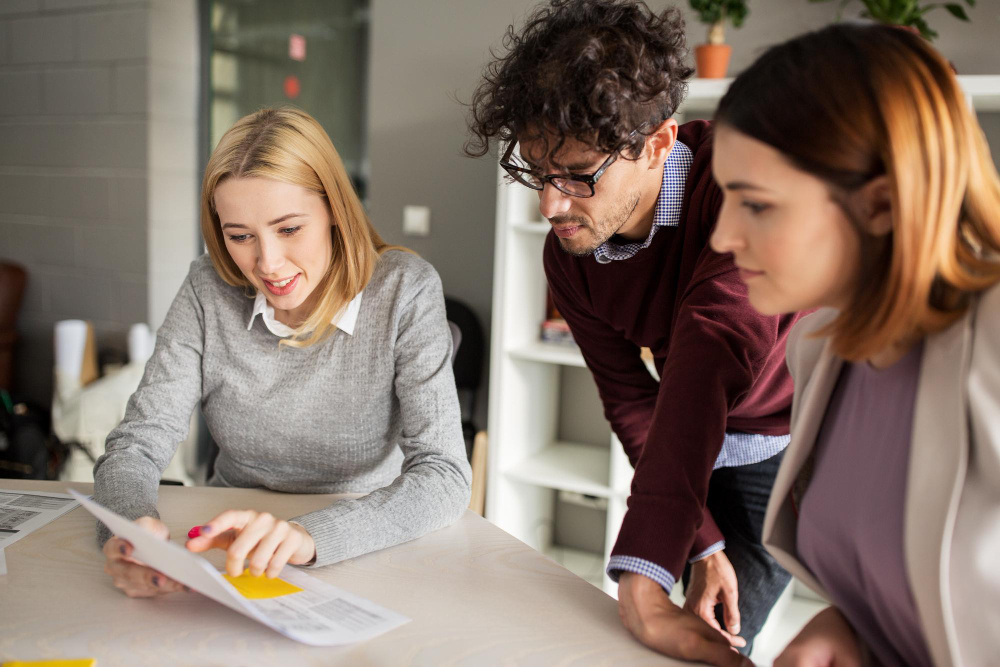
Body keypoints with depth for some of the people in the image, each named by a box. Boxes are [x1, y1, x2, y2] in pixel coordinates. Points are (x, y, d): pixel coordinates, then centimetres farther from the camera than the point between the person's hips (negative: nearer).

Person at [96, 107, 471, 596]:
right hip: (228, 561, 3)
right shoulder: (208, 290, -5)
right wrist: (130, 526, -29)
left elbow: (444, 475, -21)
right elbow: (136, 445, -6)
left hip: (365, 557, -2)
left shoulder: (404, 291, -14)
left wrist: (312, 535, -37)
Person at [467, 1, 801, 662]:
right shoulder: (568, 255, -13)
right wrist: (706, 545, -15)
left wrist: (643, 582, -47)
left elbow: (710, 367, -43)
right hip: (718, 456, 4)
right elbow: (634, 404, -7)